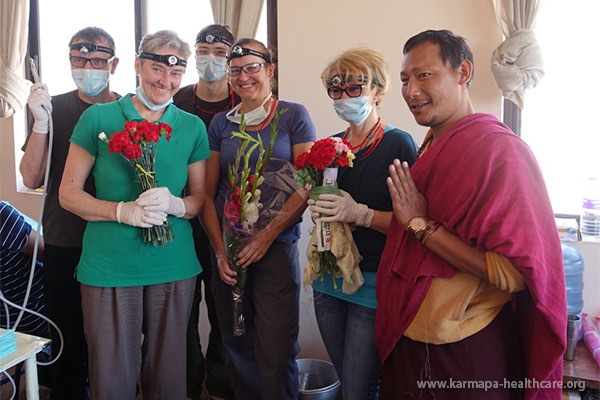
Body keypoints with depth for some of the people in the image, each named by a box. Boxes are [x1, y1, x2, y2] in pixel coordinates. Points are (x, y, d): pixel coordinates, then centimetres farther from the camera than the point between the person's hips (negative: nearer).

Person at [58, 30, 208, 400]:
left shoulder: (192, 127, 5)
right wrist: (122, 211, -17)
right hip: (108, 267, -2)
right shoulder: (99, 117, -1)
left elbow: (201, 198, 9)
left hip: (174, 267, 2)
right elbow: (69, 193, 0)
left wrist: (174, 204, -13)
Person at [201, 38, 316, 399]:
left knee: (276, 353, -1)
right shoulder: (222, 123, 9)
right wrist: (220, 250, -3)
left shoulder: (294, 116, 0)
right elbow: (208, 193, 8)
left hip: (277, 247, -3)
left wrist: (268, 235, -13)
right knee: (237, 346, 14)